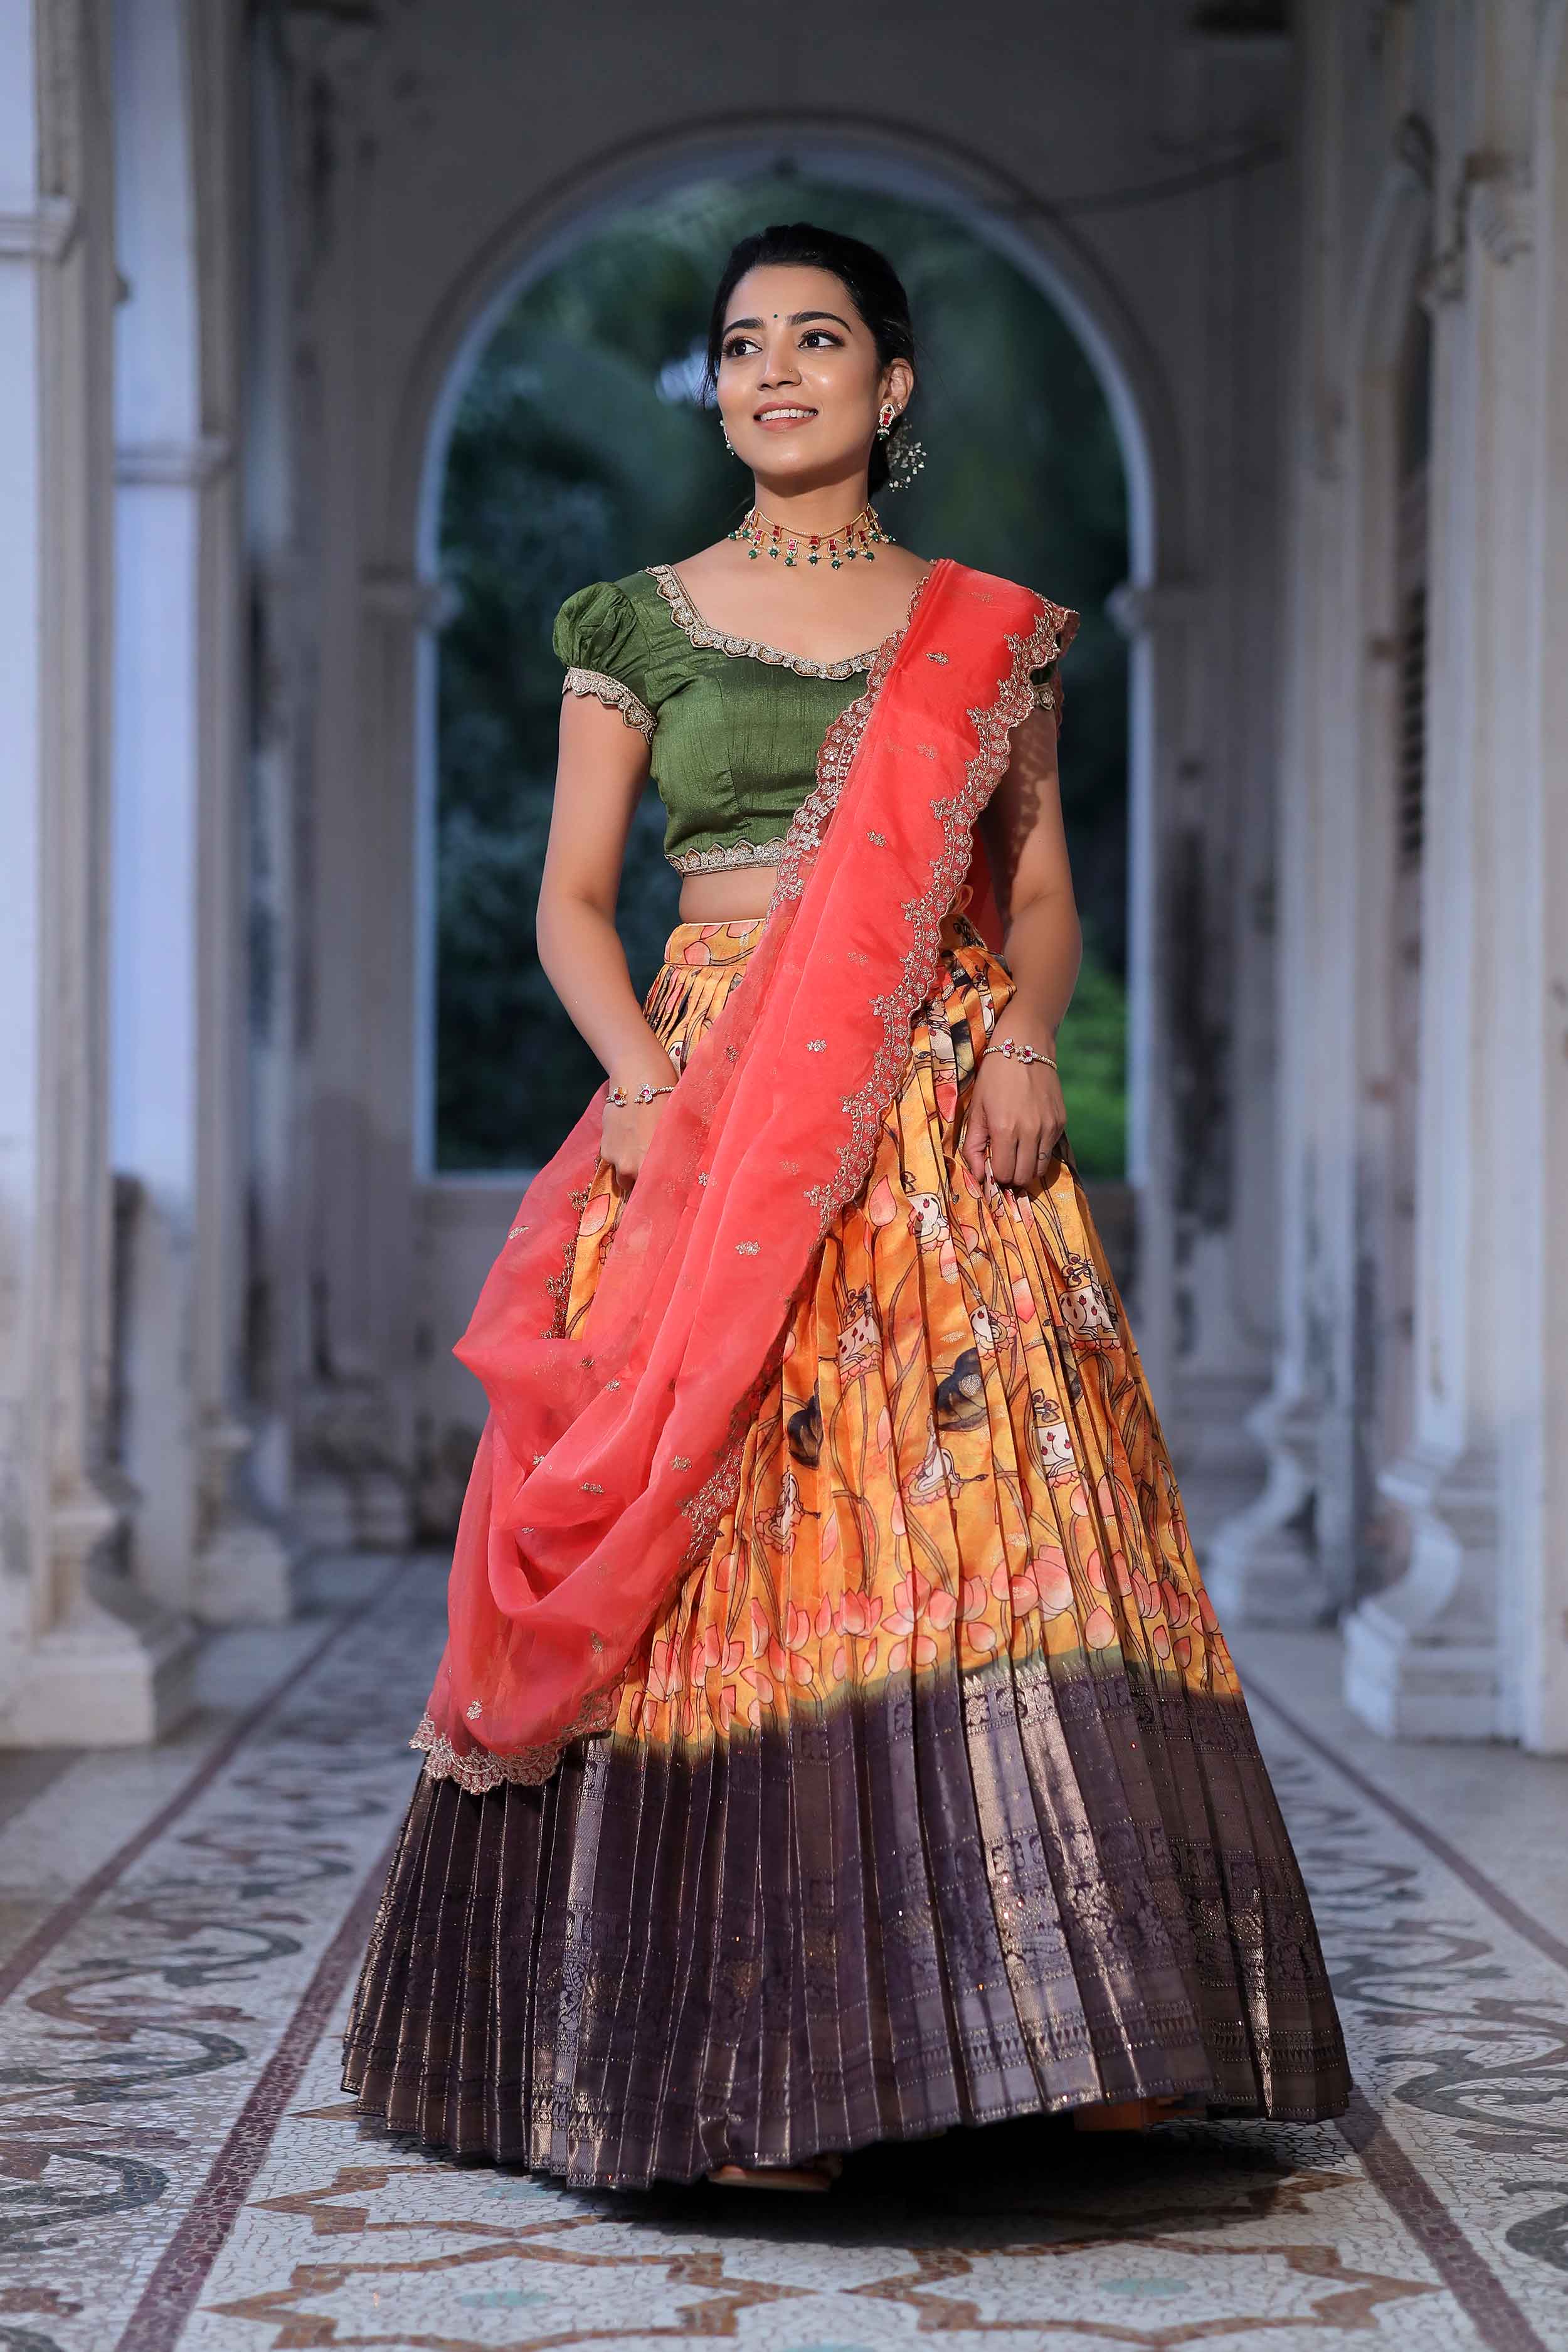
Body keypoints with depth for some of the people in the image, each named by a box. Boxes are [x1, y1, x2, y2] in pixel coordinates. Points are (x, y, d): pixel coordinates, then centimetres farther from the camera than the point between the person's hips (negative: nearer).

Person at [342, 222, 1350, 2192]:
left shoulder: (993, 638, 12)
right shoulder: (639, 625, 9)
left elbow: (1040, 891, 11)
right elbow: (572, 902, 6)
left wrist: (1026, 1032, -10)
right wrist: (645, 1083, -11)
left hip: (946, 1127, 1)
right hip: (712, 1121, -1)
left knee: (994, 1505, -10)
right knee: (726, 1539, -8)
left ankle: (1058, 2018, -6)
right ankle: (734, 2060, -3)